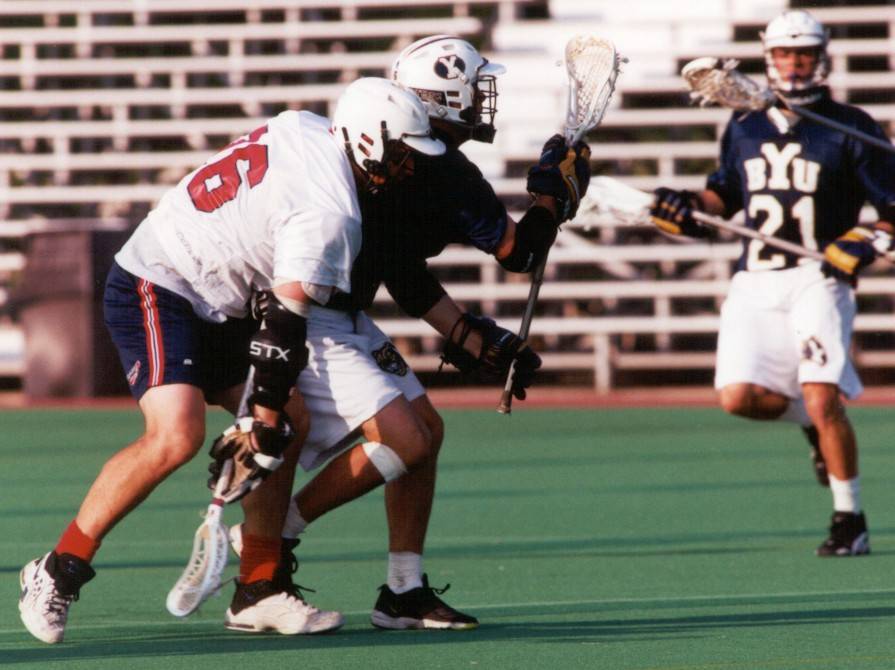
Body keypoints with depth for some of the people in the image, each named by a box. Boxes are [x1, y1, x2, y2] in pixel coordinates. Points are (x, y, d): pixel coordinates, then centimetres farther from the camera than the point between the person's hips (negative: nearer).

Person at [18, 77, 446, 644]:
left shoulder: (306, 129, 3)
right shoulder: (331, 214, -21)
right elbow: (283, 324, -22)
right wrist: (263, 425, -16)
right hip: (154, 293, -10)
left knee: (293, 422, 7)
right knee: (176, 436, -27)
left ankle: (257, 593, 7)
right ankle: (58, 572, -17)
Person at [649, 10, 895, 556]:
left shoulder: (850, 128, 0)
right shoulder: (744, 129, 15)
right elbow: (725, 193, 28)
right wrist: (689, 209, 8)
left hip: (818, 279, -5)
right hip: (755, 284, 5)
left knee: (823, 400, -18)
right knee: (738, 396, -11)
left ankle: (850, 520, -5)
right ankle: (813, 421, 21)